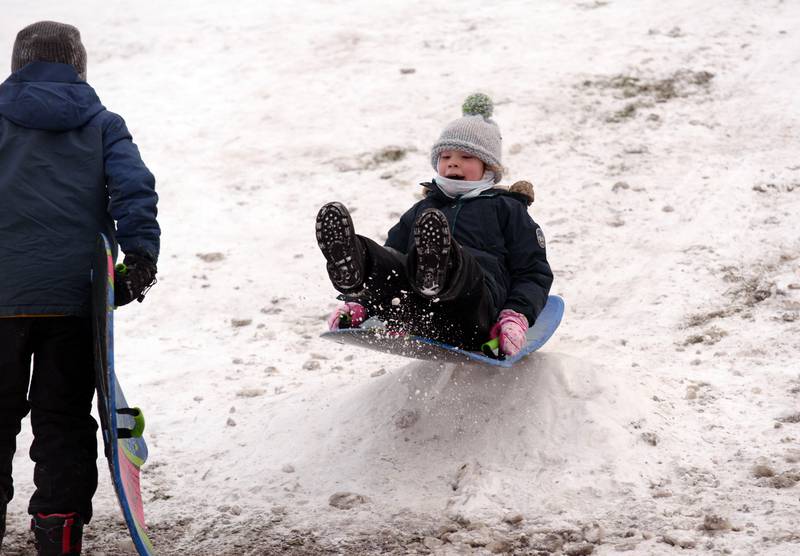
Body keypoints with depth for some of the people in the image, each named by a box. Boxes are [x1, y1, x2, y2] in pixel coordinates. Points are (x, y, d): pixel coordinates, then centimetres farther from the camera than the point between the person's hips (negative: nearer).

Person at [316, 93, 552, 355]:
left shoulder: (505, 209, 25)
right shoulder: (419, 211, 37)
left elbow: (535, 274, 15)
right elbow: (391, 262, 32)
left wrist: (517, 316, -7)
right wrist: (357, 304, 11)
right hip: (414, 318, 3)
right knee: (385, 262, -28)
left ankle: (437, 277, -72)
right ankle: (351, 272, -61)